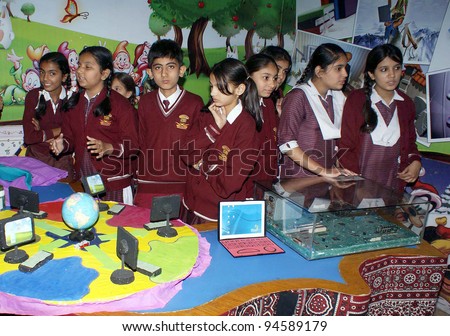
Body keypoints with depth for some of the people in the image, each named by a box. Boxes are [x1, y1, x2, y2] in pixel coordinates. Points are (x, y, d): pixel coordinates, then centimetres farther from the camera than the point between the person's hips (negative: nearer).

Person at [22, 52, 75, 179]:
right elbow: (28, 137, -9)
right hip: (37, 157, 1)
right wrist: (60, 130, -8)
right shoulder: (33, 96, -2)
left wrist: (43, 134, -12)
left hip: (65, 158, 0)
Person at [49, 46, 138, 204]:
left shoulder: (120, 104, -8)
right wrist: (62, 144, -5)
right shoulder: (73, 103, 10)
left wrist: (108, 148, -26)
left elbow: (133, 144, -11)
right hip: (83, 182, 5)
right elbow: (70, 137, 16)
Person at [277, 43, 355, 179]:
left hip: (328, 178, 6)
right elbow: (287, 143, -16)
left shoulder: (338, 97, 12)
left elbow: (338, 140, 16)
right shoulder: (298, 96, -8)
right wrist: (323, 171, -17)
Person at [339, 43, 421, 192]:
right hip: (360, 184, -3)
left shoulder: (406, 104, 8)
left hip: (394, 182, 4)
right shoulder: (356, 100, -5)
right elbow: (345, 147, -5)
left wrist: (416, 162, 1)